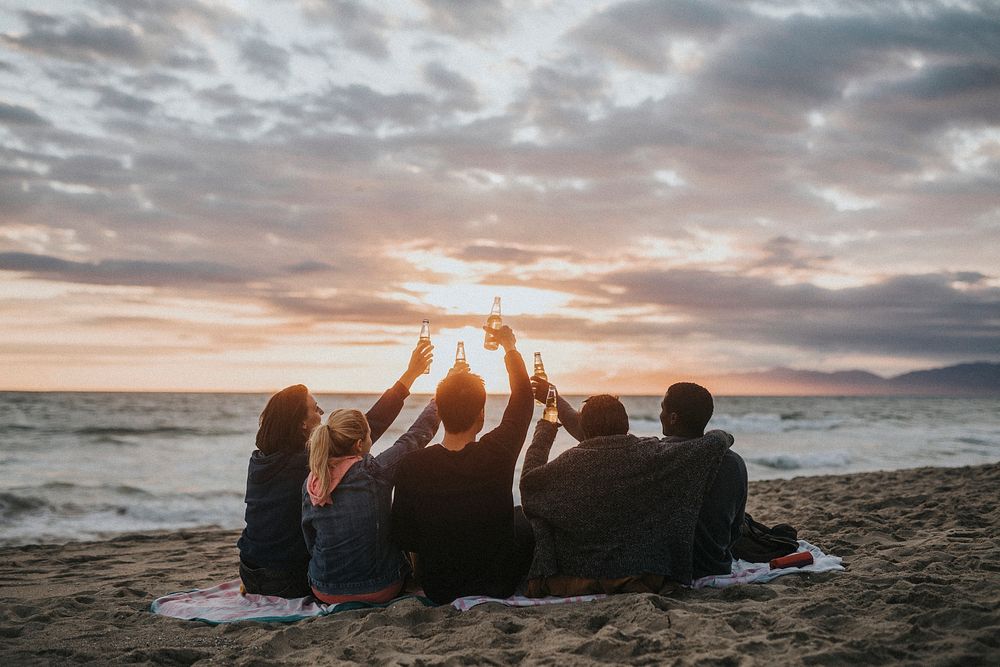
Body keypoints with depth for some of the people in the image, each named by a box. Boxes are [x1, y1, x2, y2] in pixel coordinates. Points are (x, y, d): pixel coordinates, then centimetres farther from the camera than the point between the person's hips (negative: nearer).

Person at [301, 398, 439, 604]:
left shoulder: (311, 484, -8)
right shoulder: (375, 472, -19)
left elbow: (310, 542, 4)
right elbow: (413, 438, -4)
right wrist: (436, 403, 13)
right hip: (379, 591, -3)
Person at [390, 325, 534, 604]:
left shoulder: (412, 466, -21)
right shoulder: (498, 454, -22)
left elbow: (404, 538, -10)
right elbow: (522, 399, -3)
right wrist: (510, 348, 12)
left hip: (437, 589, 1)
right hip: (498, 586, -1)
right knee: (521, 518, 28)